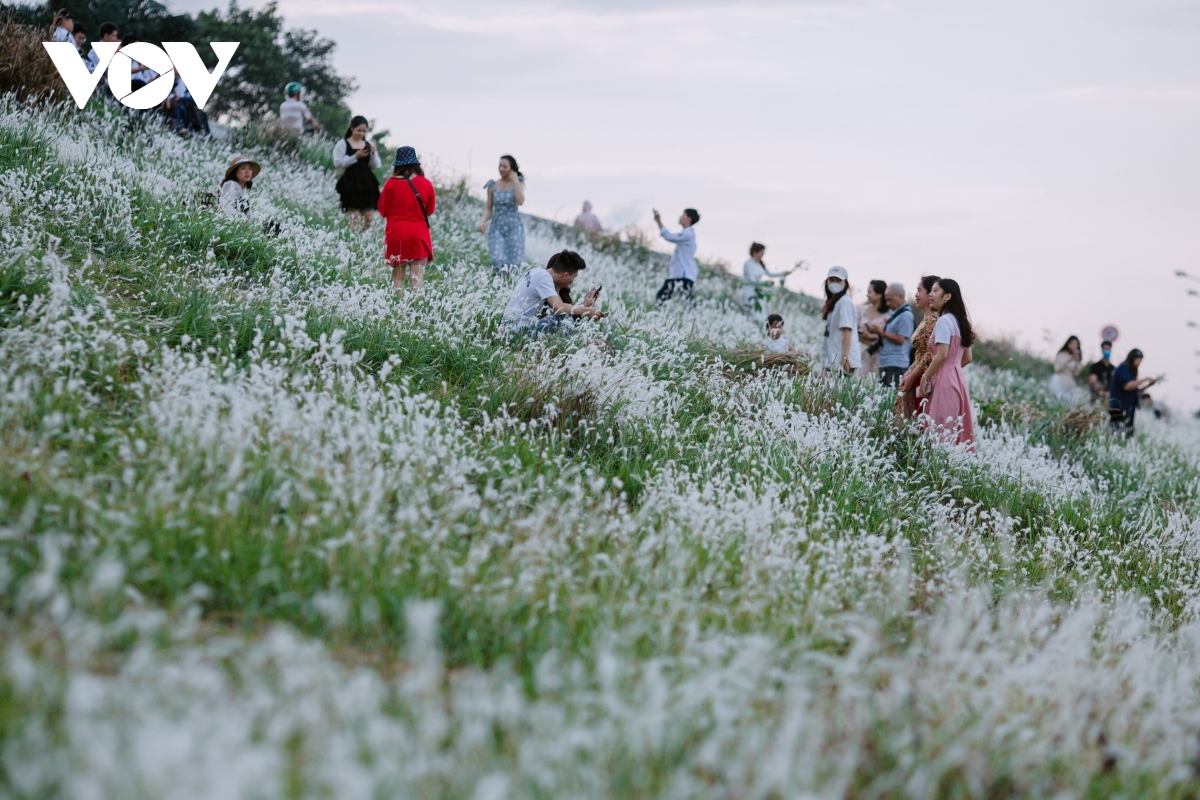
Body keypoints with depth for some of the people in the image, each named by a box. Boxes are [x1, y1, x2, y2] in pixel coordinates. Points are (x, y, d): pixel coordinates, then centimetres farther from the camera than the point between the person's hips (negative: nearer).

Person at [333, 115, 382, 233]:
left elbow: (376, 166, 13)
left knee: (368, 217, 0)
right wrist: (355, 156, -12)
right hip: (351, 183, -4)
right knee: (353, 215, -13)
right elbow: (337, 163, -8)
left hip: (368, 183, 4)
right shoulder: (342, 144, 3)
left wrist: (373, 153, -4)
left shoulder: (369, 145, 14)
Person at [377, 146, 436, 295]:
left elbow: (383, 211, 1)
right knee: (418, 275, 2)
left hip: (396, 234, -1)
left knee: (398, 276, 7)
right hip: (419, 234, 1)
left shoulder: (391, 183, -7)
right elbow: (430, 210, 8)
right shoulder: (426, 184, -3)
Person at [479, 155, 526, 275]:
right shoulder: (493, 186, 6)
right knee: (498, 263, -15)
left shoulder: (518, 184, 2)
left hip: (514, 226, -1)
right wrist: (483, 220, -11)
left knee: (514, 266, -3)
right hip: (497, 227, 1)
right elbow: (488, 208, 8)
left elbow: (520, 201, -17)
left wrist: (515, 181, -13)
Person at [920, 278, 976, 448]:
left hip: (944, 382, -9)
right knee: (956, 431, 7)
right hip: (957, 379, 9)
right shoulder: (959, 321, 17)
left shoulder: (944, 321, -10)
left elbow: (942, 355, -17)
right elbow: (967, 358, 19)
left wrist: (925, 377, -9)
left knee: (941, 432, -10)